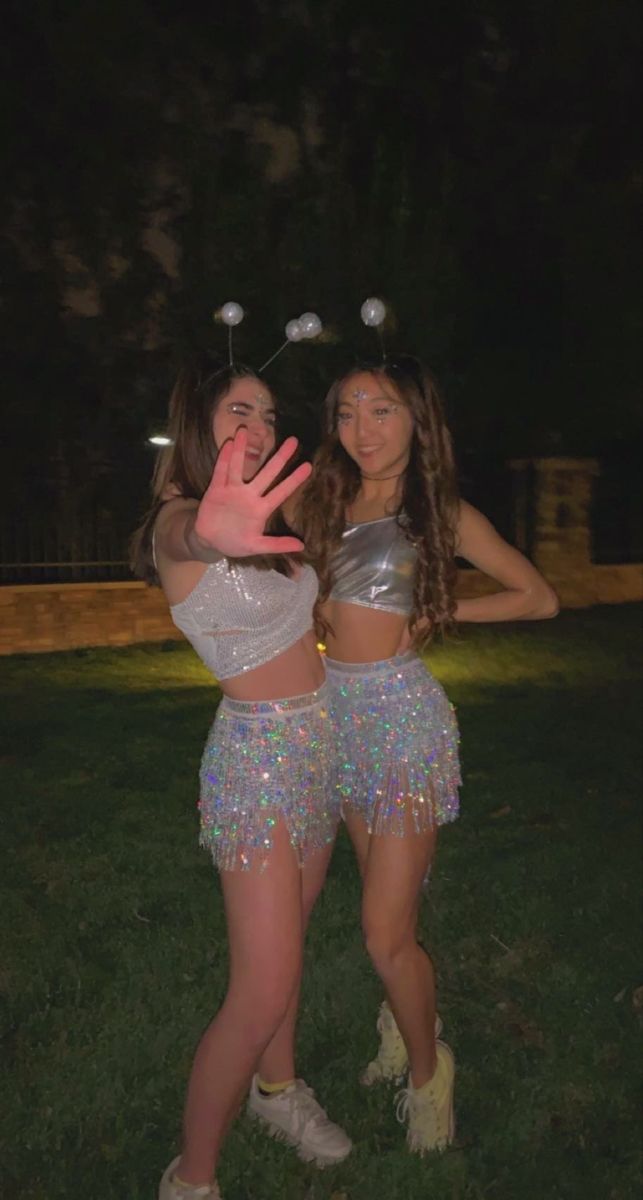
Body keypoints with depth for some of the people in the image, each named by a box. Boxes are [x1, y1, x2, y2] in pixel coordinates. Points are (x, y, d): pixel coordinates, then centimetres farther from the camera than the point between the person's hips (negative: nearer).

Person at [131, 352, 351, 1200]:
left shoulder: (257, 509, 5)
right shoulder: (178, 519, -17)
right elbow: (181, 537, -42)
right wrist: (210, 533, -65)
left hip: (318, 741, 7)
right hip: (259, 753, -7)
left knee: (289, 938, 21)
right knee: (264, 990, -3)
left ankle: (277, 1090, 44)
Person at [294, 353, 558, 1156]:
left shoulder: (442, 512, -3)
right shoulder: (321, 500, 6)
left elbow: (538, 598, 3)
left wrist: (440, 612, -3)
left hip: (402, 712, -4)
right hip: (340, 710, 4)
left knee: (386, 931, -2)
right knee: (386, 900, 18)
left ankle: (427, 1069, 25)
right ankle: (403, 1024, 43)